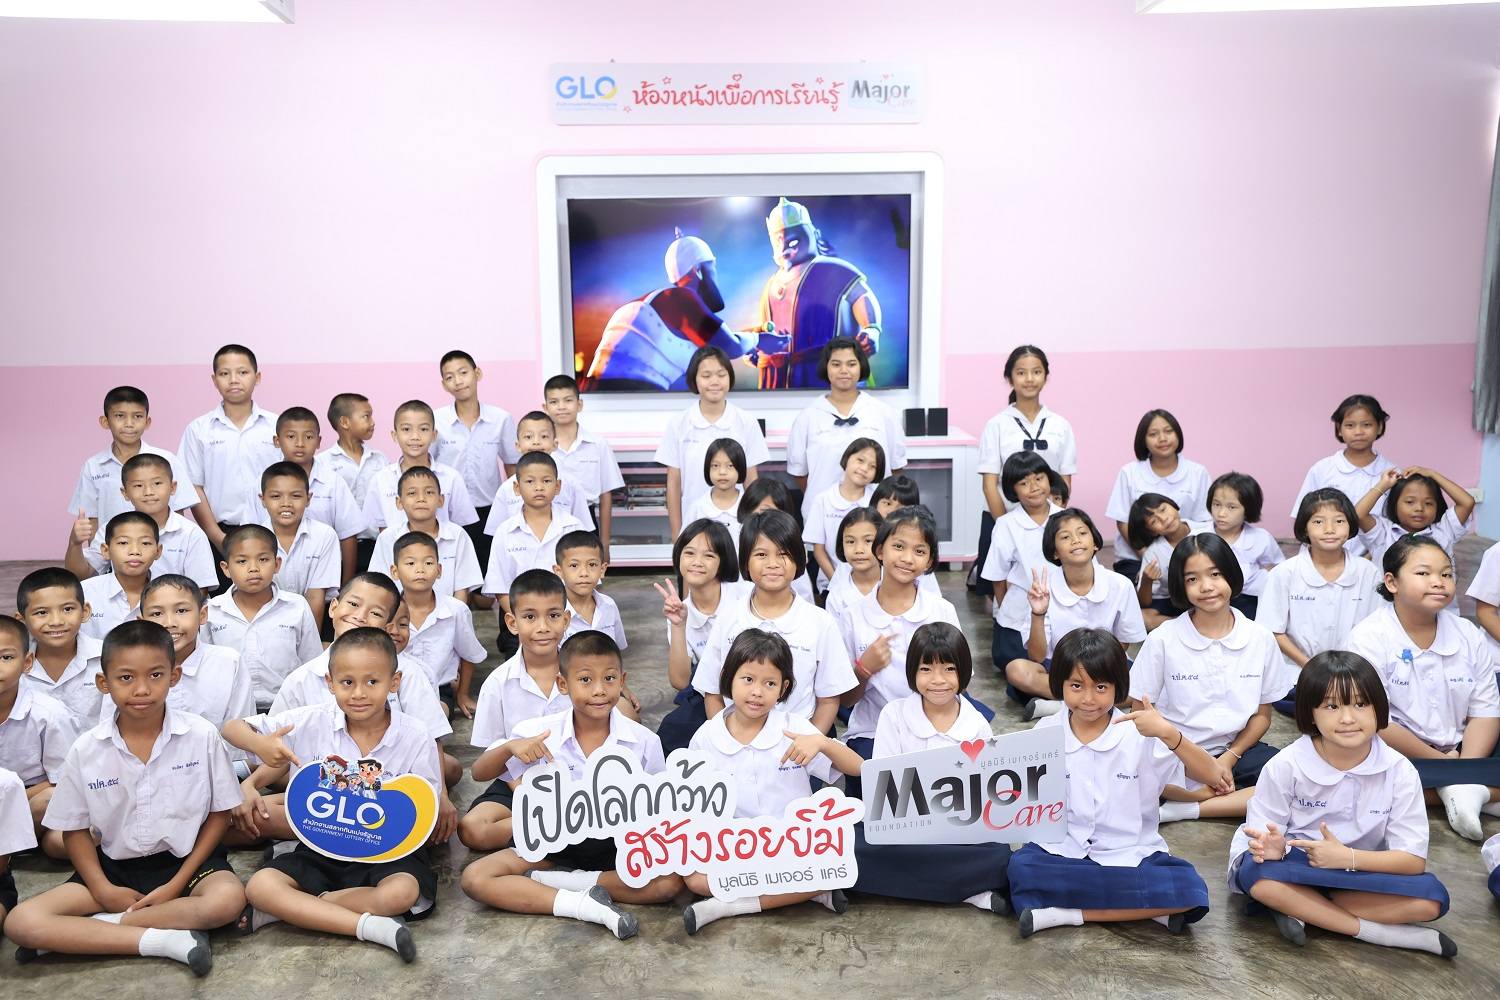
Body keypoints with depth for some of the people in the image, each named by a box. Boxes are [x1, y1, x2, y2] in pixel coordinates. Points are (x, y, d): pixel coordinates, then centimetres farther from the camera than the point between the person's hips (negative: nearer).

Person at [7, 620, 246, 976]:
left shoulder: (202, 736, -12)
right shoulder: (86, 750, -7)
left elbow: (219, 814, -4)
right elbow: (75, 829, 3)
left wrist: (178, 883, -11)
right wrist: (103, 889, -10)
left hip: (186, 858, -2)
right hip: (114, 865, 2)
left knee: (228, 899, -33)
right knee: (21, 922, -19)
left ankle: (82, 933, -18)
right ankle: (165, 940, -26)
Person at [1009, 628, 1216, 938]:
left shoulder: (1140, 734, -6)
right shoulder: (1046, 732, 0)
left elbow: (1211, 776, -14)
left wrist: (1169, 733, -29)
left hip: (1131, 855, -1)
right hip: (1063, 851, 1)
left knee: (1190, 891, -28)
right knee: (1020, 869, -30)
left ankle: (1067, 912, -18)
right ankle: (1150, 908, -18)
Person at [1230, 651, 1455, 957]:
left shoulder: (1399, 772, -11)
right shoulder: (1285, 766, -15)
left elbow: (1413, 860, -13)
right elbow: (1262, 835, -11)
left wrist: (1346, 857, -28)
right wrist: (1273, 846, -36)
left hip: (1362, 871, 2)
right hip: (1294, 865, -2)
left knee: (1431, 899, -25)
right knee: (1258, 871, -35)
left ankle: (1300, 909, -20)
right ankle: (1380, 933, -22)